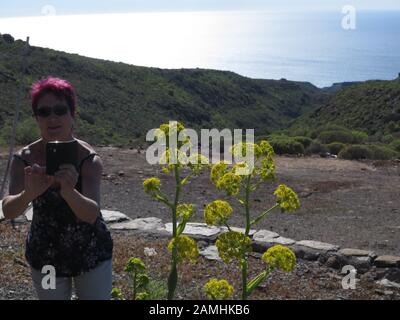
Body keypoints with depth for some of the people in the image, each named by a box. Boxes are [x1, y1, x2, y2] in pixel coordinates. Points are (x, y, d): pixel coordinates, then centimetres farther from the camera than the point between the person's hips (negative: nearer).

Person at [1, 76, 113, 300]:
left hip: (92, 254, -1)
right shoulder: (24, 159, -15)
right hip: (45, 256, 1)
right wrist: (29, 194, -48)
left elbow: (92, 213, -32)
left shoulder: (89, 159, -20)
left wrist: (68, 192, -53)